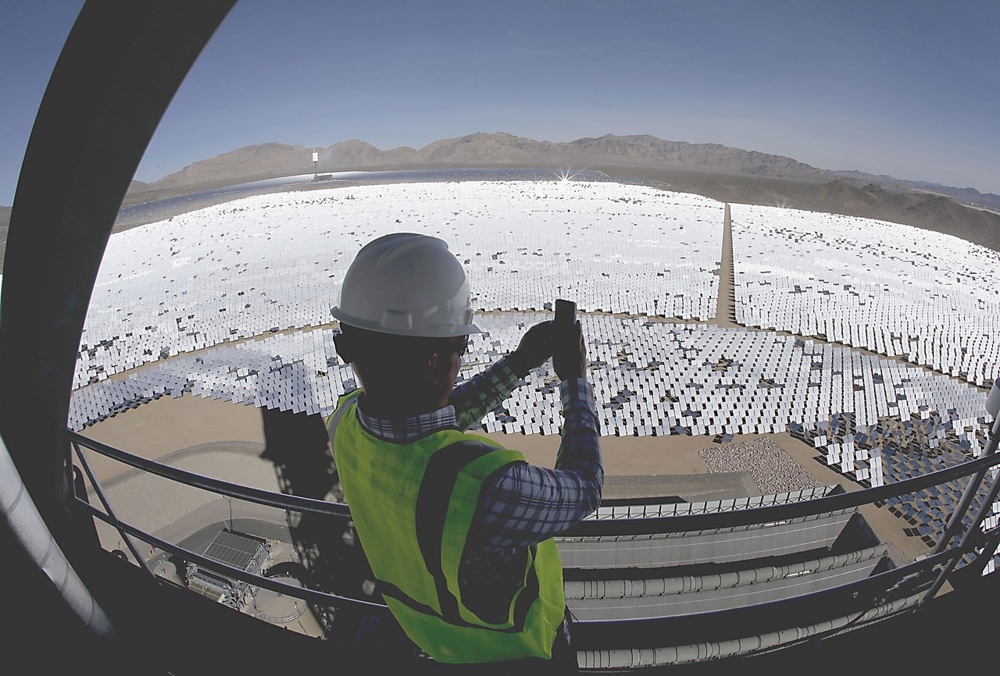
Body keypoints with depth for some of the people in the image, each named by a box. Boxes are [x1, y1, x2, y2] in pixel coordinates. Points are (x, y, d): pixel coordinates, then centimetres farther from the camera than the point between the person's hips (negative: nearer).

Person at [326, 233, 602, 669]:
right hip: (515, 647, -4)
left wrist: (517, 365, -5)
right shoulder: (487, 485, -47)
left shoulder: (345, 424, -26)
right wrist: (575, 380, -15)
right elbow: (582, 492, -25)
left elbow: (432, 422, -6)